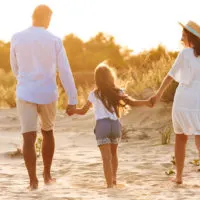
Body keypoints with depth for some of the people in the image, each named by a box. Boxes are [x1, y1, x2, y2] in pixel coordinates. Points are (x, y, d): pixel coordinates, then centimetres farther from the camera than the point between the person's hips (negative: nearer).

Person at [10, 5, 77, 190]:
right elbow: (65, 72, -8)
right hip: (47, 95, 1)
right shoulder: (55, 41, -5)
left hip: (25, 95, -1)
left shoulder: (16, 38, -1)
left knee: (29, 138, -2)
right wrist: (73, 101, -5)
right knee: (47, 131, 23)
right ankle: (47, 175, 26)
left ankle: (33, 181, -13)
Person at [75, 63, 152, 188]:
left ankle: (110, 184, -12)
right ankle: (114, 177, 22)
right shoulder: (118, 92, 8)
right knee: (114, 153, 26)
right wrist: (146, 102, 8)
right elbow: (132, 103, -1)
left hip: (102, 125, -3)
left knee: (106, 156, -5)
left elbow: (83, 111, 11)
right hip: (115, 124, 3)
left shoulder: (94, 94, 5)